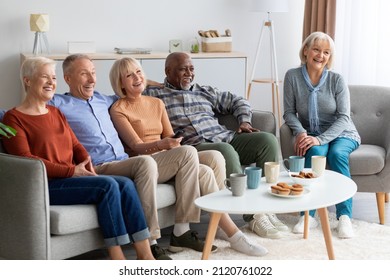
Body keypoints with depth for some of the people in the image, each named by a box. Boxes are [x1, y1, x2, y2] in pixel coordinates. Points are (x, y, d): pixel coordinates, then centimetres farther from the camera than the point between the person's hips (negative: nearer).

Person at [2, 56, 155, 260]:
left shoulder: (56, 113, 23)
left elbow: (76, 145, 19)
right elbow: (25, 159, -13)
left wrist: (87, 165, -4)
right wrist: (71, 171, -18)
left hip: (72, 178, 7)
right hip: (46, 185, -7)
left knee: (125, 184, -17)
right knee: (108, 185, -26)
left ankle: (145, 254, -19)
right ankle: (117, 259, -20)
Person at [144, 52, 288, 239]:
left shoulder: (205, 91, 26)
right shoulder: (153, 94, 11)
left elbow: (238, 102, 32)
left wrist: (244, 121, 12)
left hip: (226, 137, 6)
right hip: (195, 146, -6)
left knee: (268, 139, -17)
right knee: (225, 151, -38)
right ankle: (253, 216, -30)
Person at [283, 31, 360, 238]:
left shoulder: (336, 80, -8)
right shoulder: (293, 76, -5)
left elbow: (344, 117, -13)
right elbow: (289, 112, -2)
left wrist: (321, 138, -27)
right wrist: (300, 132, -23)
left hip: (342, 134, 0)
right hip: (312, 135, 0)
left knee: (336, 153, -32)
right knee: (315, 152, -33)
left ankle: (344, 216, -28)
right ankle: (308, 215, -30)